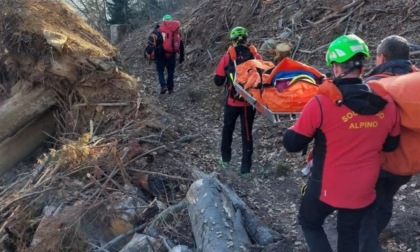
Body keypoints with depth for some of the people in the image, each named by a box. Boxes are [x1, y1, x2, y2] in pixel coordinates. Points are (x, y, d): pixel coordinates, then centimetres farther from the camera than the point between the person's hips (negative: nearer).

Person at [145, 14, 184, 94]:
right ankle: (170, 88, 18)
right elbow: (181, 43, 12)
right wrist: (181, 56, 18)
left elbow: (152, 39, -11)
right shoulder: (176, 31, 11)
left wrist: (148, 52, -7)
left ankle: (163, 86, -7)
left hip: (161, 55, -2)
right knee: (170, 72, 16)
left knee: (160, 71, 12)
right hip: (172, 56, 2)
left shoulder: (158, 30, 1)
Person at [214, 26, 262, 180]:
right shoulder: (255, 56, -4)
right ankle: (246, 169, 11)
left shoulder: (227, 57, -6)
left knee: (228, 130, 22)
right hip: (249, 102, 1)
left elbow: (218, 81, -3)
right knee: (247, 134, 9)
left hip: (232, 102, 0)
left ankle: (225, 160, 36)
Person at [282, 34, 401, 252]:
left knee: (310, 223, 24)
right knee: (350, 234, 26)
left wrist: (300, 126, 4)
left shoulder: (321, 103, -23)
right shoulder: (387, 103, -8)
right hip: (363, 191, 4)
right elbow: (390, 145, 8)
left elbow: (292, 144, -14)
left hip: (326, 188, -4)